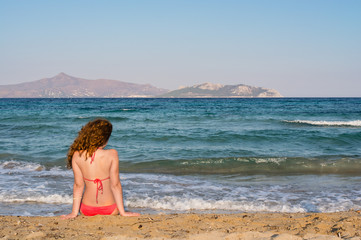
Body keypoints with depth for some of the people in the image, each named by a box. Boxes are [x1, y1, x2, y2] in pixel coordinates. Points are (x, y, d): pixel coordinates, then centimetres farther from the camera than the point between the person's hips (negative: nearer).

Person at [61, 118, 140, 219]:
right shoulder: (112, 154, -15)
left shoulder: (77, 156, -10)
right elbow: (115, 185, -12)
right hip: (109, 209, -2)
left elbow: (78, 185, -6)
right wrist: (122, 212, -4)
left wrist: (74, 212, 2)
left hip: (87, 210, 3)